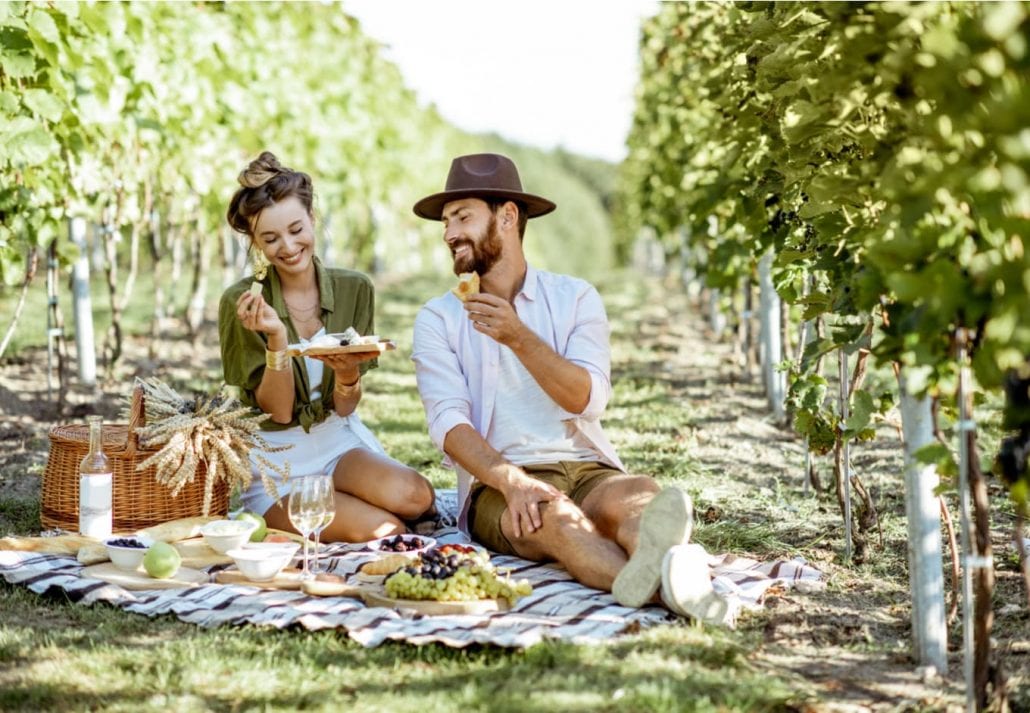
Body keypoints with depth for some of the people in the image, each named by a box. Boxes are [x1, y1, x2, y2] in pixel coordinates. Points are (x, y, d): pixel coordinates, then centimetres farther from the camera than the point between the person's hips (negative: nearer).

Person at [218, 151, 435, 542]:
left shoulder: (354, 289, -1)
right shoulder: (241, 303, -10)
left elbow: (344, 408, 0)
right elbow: (278, 411, -11)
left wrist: (347, 373, -23)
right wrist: (276, 338, -27)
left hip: (338, 440, 4)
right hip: (274, 460, -4)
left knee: (416, 496, -28)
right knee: (385, 531, -27)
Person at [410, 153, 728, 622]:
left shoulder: (575, 298, 10)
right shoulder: (437, 319, 8)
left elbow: (588, 399, -5)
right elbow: (448, 423, -7)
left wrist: (519, 337, -20)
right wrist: (511, 480, -26)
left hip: (587, 470, 2)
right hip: (498, 483, -2)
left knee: (641, 494, -32)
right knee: (551, 514, -37)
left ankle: (648, 574, -68)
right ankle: (659, 583, -68)